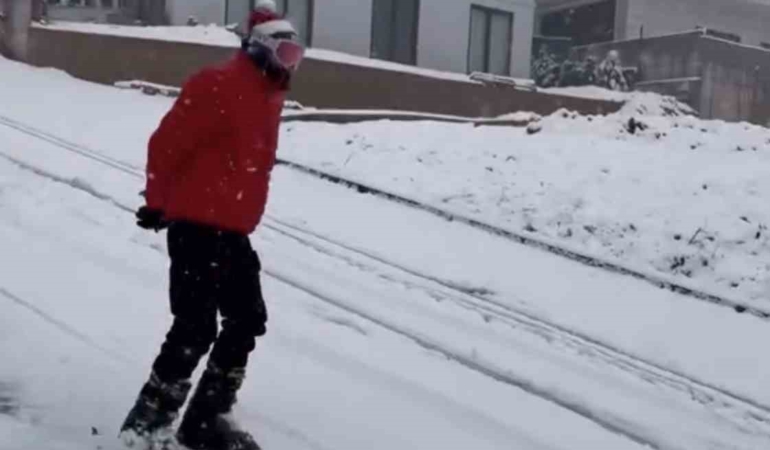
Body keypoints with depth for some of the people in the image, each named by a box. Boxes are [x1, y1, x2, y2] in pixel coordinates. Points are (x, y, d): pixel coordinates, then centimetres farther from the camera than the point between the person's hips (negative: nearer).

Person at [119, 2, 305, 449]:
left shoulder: (269, 95, 14)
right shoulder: (217, 85, -14)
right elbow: (166, 144, -15)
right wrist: (159, 204, -9)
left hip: (232, 230, 10)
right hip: (196, 226, -9)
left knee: (247, 321, 12)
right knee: (196, 329, -10)